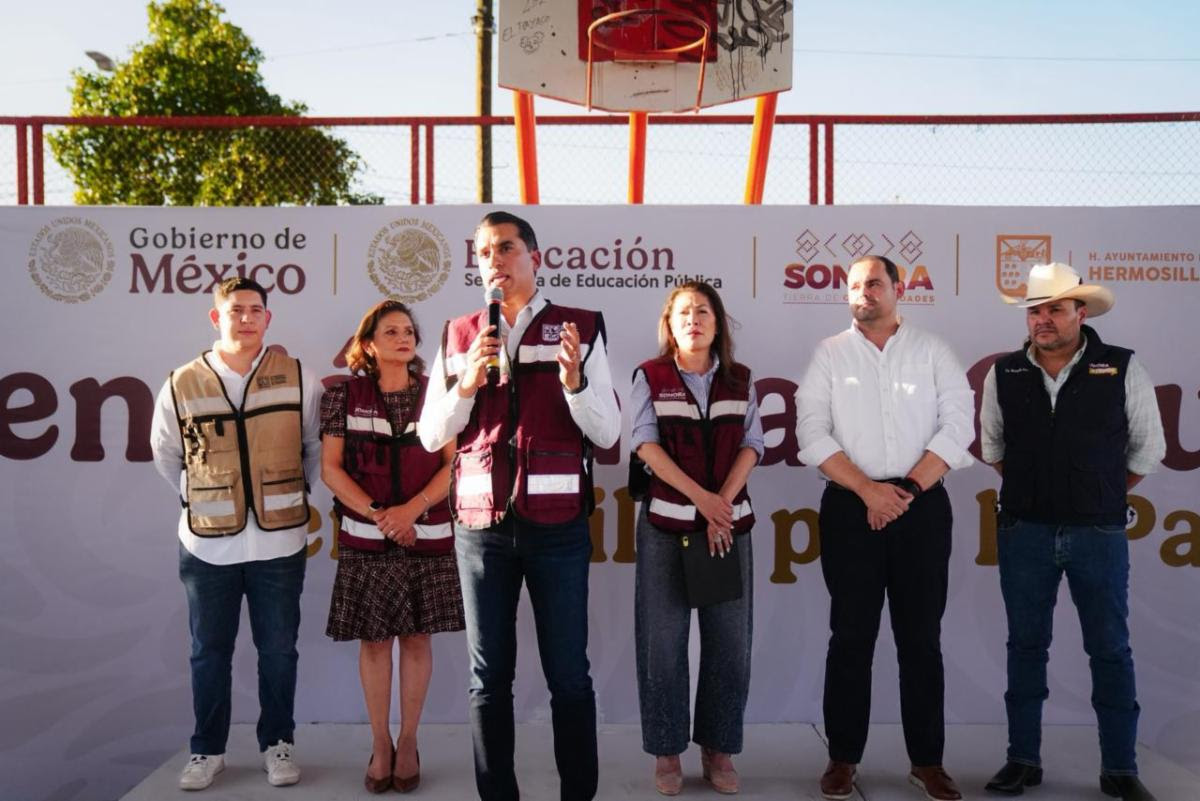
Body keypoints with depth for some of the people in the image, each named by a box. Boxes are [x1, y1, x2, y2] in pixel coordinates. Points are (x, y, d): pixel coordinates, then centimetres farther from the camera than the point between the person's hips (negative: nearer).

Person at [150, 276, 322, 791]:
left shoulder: (298, 379, -2)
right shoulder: (182, 386, -2)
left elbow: (316, 447, 11)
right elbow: (167, 455, 14)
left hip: (278, 542, 0)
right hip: (208, 545, 1)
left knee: (278, 651, 10)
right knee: (209, 653, 12)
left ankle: (277, 744, 25)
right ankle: (208, 750, 27)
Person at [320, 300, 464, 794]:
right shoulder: (345, 396, 1)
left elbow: (454, 464, -1)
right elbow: (330, 468, -1)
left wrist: (412, 509, -14)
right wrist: (377, 514, -11)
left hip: (427, 537, 0)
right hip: (365, 538, 0)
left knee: (416, 637, 5)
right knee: (373, 639, 5)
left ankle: (408, 742, 18)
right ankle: (379, 743, 19)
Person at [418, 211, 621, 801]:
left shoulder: (578, 329, 1)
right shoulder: (459, 337, 9)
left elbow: (606, 433, -2)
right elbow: (432, 437, 7)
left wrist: (574, 378, -19)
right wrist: (467, 383, -9)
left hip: (557, 525, -2)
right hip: (480, 526, 3)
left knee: (568, 675, 5)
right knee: (488, 678, 10)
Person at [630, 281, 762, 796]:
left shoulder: (740, 380, 8)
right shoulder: (650, 377, 1)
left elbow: (751, 446, 3)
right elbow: (646, 444, -7)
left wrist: (723, 504, -11)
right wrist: (700, 497, -14)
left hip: (730, 520, 2)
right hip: (666, 519, -2)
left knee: (729, 641, 4)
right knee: (663, 641, 1)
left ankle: (718, 749, 17)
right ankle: (667, 751, 14)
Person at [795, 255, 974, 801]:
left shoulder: (932, 351, 9)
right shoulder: (830, 354, 7)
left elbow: (957, 427, 0)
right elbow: (813, 433, -2)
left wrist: (908, 488, -10)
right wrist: (868, 490, -12)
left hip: (922, 505, 1)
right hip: (850, 508, 0)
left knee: (921, 637, 6)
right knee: (851, 636, 4)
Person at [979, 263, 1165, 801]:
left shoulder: (1123, 370, -4)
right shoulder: (1003, 375, 1)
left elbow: (1147, 448, 7)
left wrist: (1103, 495, 13)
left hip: (1099, 534, -1)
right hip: (1024, 532, 2)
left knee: (1110, 650, 6)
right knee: (1026, 646, 9)